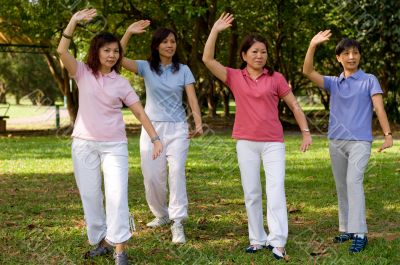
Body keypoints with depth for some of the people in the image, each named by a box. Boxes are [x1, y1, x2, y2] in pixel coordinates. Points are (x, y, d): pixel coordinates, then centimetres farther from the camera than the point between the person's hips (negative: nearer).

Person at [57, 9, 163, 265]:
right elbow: (62, 51, -15)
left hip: (114, 145, 0)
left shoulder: (121, 82, 4)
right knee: (90, 195, 5)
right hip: (84, 144, 0)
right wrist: (74, 21, -25)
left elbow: (140, 111, 4)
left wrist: (155, 138, -5)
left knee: (117, 194, -10)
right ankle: (101, 241, 19)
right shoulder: (83, 73, 1)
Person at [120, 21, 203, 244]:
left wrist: (199, 123, -19)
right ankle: (161, 215, 26)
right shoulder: (146, 67, 3)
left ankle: (177, 223, -18)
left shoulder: (183, 70, 4)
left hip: (177, 129, -1)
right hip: (152, 128, 1)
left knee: (177, 172, -16)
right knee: (152, 176, 1)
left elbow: (192, 98, -4)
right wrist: (129, 33, -20)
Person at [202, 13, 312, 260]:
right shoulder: (235, 77, 3)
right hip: (246, 142, 2)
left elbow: (294, 105, 6)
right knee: (251, 193, 7)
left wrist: (306, 132, 1)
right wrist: (216, 30, -8)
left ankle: (277, 242, -10)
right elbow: (208, 59, -4)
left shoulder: (275, 78, 1)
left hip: (273, 142, -2)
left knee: (276, 191, -9)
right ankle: (257, 239, 16)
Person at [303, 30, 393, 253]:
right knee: (342, 186, 10)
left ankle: (359, 233, -20)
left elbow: (379, 107, -4)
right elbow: (308, 72, -3)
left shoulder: (370, 80, 2)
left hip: (360, 141, -4)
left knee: (354, 182, -18)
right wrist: (313, 46, -17)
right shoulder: (333, 83, 9)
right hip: (336, 142, 5)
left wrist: (388, 134, -14)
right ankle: (346, 229, 20)